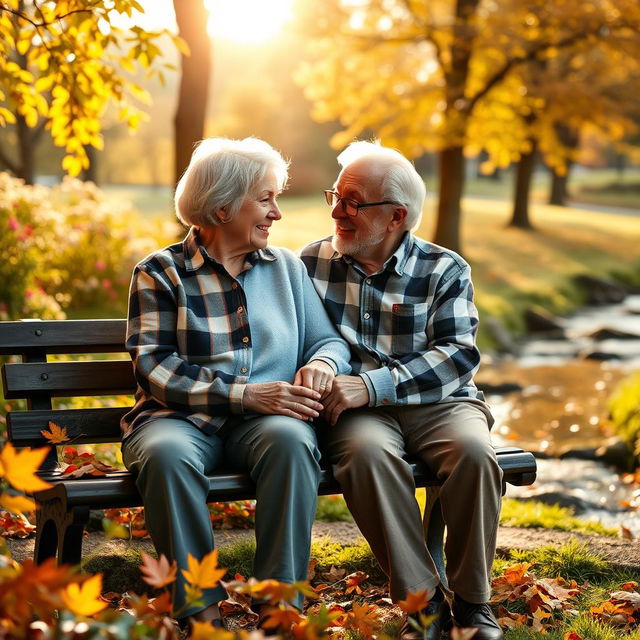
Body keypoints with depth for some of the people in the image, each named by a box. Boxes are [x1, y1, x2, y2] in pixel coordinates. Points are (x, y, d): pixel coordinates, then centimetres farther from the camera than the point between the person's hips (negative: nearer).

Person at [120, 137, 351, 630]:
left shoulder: (287, 267, 18)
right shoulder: (160, 273, 5)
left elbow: (331, 340, 18)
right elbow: (155, 367, -6)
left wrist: (322, 363, -9)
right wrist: (245, 394, -17)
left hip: (265, 420, 2)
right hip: (181, 417, -2)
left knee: (291, 440, -34)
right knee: (166, 454, -37)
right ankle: (199, 607, -23)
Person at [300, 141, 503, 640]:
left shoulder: (444, 270, 3)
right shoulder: (312, 263, 10)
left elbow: (458, 355, -9)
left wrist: (373, 385, -22)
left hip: (437, 403, 0)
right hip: (356, 411, 0)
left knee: (472, 450, -32)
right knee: (367, 451, -34)